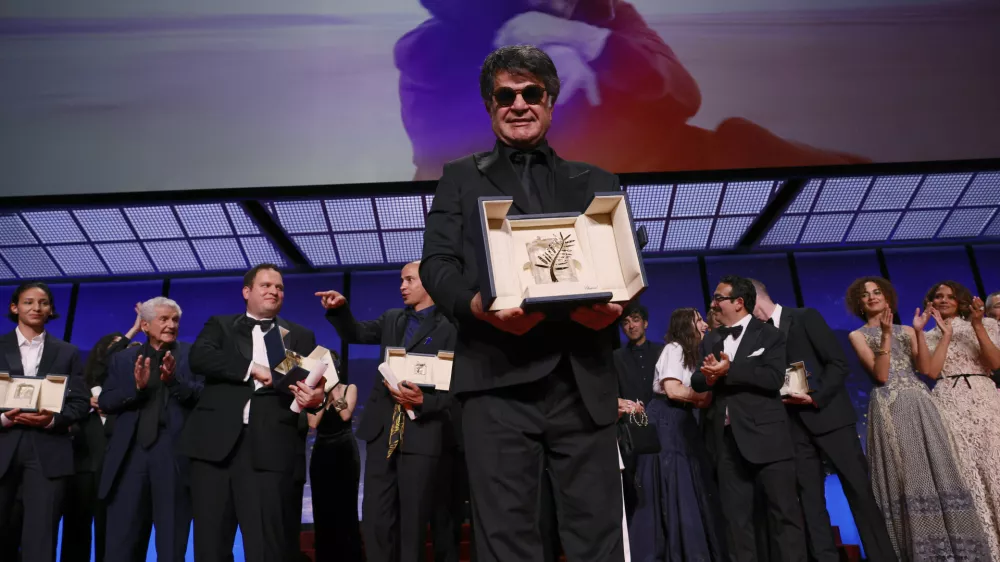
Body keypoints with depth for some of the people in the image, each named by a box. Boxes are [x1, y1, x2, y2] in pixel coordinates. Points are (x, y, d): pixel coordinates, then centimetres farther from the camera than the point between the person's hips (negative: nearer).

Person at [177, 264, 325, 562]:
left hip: (272, 449, 0)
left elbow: (313, 382, 5)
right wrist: (252, 368, -9)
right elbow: (198, 356, -3)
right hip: (217, 443, 1)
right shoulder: (220, 325, 17)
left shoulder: (301, 336, 18)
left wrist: (316, 397, -18)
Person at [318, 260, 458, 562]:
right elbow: (356, 333, 14)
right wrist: (340, 309, -3)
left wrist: (423, 401, -23)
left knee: (413, 520, 5)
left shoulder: (450, 326, -5)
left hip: (423, 433, -5)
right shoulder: (392, 318, 15)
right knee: (375, 517, 8)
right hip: (382, 430, 6)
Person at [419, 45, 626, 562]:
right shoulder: (461, 179, 17)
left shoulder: (595, 183, 22)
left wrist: (614, 303, -11)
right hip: (497, 375, -1)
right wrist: (474, 303, -17)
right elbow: (435, 262, 5)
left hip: (583, 377, 2)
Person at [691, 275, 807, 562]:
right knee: (736, 516, 10)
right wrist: (710, 376, -14)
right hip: (728, 439, 5)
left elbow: (774, 378, -14)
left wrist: (729, 370, -16)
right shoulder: (710, 341, 17)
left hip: (766, 437, -5)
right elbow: (697, 381, 9)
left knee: (784, 511, -2)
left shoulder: (769, 335, 0)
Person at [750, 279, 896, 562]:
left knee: (859, 491, -1)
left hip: (828, 414, -4)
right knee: (810, 501, 2)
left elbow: (839, 363, -6)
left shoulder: (806, 317, -2)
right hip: (795, 424, 5)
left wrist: (815, 397, -16)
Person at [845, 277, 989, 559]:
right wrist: (886, 334, -12)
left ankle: (958, 547, 2)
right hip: (889, 407, -4)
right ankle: (922, 549, -5)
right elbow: (880, 374, -6)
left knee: (938, 470, -3)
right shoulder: (858, 335, 8)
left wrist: (918, 333, 1)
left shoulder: (906, 331, 20)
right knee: (906, 476, -10)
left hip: (920, 403, 4)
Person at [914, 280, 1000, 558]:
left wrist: (977, 324, -10)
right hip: (949, 405, 0)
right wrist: (919, 332, -4)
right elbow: (930, 370, -3)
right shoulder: (929, 336, 15)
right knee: (963, 473, -6)